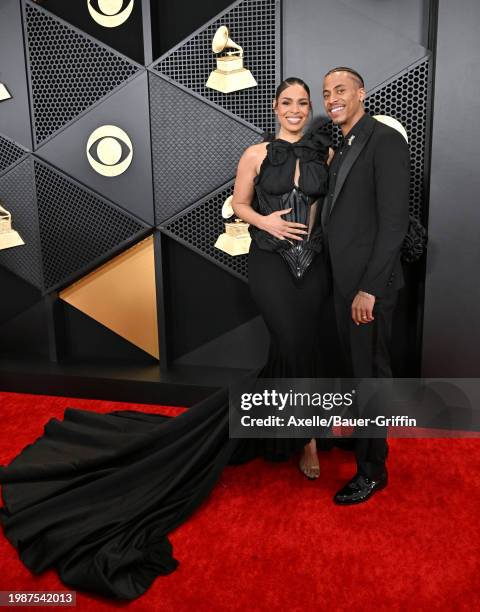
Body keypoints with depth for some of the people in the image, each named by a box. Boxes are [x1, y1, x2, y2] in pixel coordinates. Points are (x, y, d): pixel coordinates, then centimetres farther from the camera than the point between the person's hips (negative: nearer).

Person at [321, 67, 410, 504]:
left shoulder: (385, 141, -11)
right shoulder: (343, 149, 16)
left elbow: (394, 221, -18)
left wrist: (369, 288, -20)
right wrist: (342, 280, 10)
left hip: (369, 282, -8)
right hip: (343, 278, 8)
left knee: (371, 372, 3)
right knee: (355, 367, 18)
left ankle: (372, 470, 18)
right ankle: (361, 436, 37)